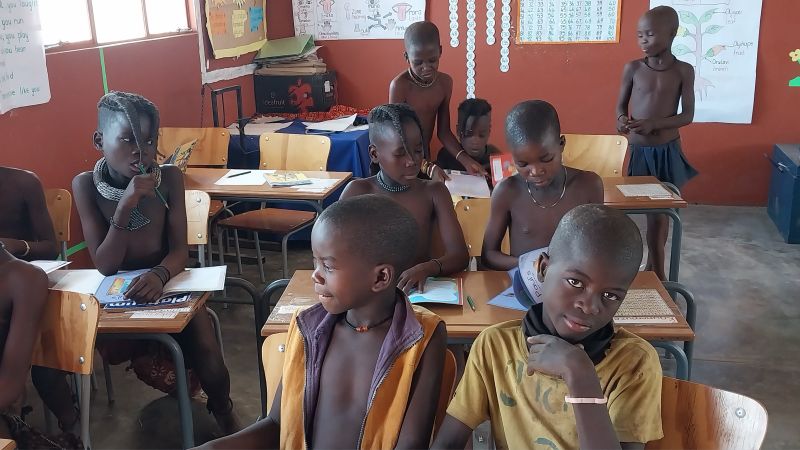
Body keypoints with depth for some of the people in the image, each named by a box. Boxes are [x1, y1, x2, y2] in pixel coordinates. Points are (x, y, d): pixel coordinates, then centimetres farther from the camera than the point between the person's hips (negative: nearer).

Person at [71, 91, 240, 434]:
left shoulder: (169, 178, -9)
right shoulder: (86, 185, -11)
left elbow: (179, 250, -12)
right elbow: (105, 266, -16)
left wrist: (159, 275, -36)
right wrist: (126, 206, -30)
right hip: (118, 291, 0)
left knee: (206, 351, -19)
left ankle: (223, 413, 11)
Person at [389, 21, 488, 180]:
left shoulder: (445, 82, -4)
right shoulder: (399, 86, -22)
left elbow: (443, 132, 1)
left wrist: (464, 159, -14)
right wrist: (429, 168, -33)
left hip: (424, 156, 5)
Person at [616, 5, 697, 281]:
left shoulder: (683, 71, -4)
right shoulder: (632, 68, -2)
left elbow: (688, 115, -5)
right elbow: (621, 105, 7)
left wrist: (654, 124, -20)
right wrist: (622, 120, -17)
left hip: (668, 151, 0)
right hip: (636, 150, 0)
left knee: (660, 211, 6)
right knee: (651, 211, 5)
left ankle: (653, 270, 22)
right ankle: (656, 272, 18)